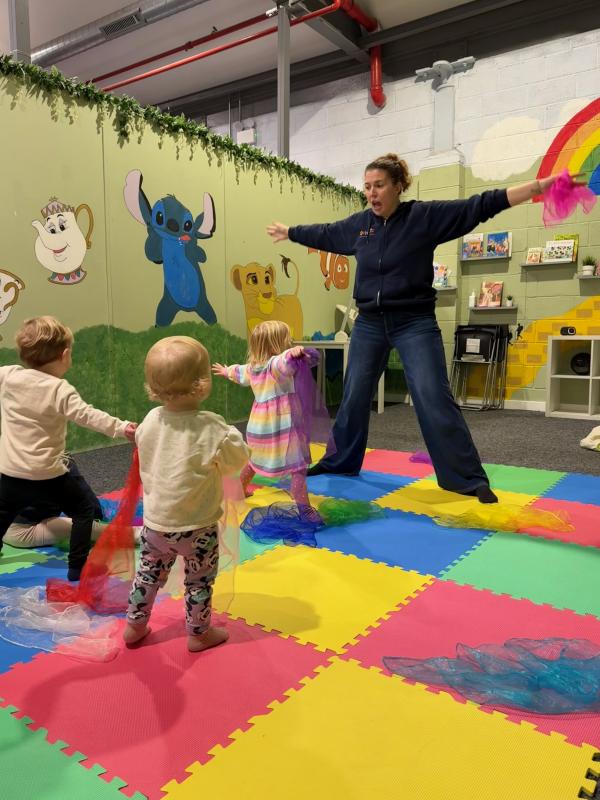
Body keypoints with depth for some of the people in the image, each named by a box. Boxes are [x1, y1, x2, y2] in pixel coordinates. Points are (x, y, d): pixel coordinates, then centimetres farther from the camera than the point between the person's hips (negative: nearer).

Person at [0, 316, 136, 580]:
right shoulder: (60, 389, -14)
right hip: (48, 475, -4)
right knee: (84, 509, 15)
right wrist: (121, 428, -29)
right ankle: (77, 567, 16)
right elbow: (87, 416, -25)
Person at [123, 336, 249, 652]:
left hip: (155, 522, 5)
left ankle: (135, 625, 39)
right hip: (196, 528, -4)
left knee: (148, 574, 23)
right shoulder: (210, 427, -25)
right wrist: (231, 433, 5)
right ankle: (198, 633, 32)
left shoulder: (150, 420, -9)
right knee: (200, 580, 16)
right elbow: (239, 459, -11)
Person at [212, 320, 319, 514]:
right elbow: (285, 362, -42)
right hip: (281, 425, -9)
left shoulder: (252, 367, 10)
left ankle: (240, 489, 51)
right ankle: (304, 507, -13)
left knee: (254, 459, 32)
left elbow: (240, 372, 32)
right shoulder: (275, 364, -16)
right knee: (298, 467, -8)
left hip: (259, 424, 9)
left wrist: (227, 372, 52)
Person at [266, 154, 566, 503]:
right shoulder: (359, 223, 5)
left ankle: (470, 479, 2)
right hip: (369, 324, 4)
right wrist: (288, 231, 33)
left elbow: (480, 206, -11)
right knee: (354, 398, 12)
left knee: (435, 401, -9)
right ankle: (340, 461, 30)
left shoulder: (426, 215, -7)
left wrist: (540, 186, -16)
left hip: (415, 324, -4)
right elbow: (323, 234, 21)